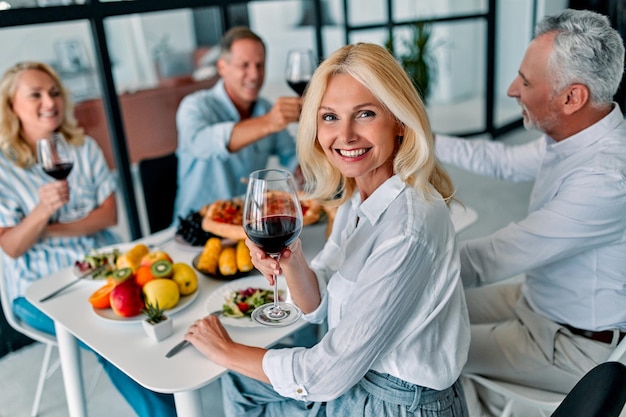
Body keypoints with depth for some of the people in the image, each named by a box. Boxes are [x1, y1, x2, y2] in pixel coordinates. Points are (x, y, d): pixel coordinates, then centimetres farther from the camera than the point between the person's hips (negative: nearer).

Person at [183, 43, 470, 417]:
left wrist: (228, 352, -11)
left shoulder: (408, 226, -31)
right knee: (239, 383, 17)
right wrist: (293, 263, -20)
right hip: (361, 373, 7)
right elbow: (321, 306, 1)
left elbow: (328, 375, -26)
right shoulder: (356, 199, -5)